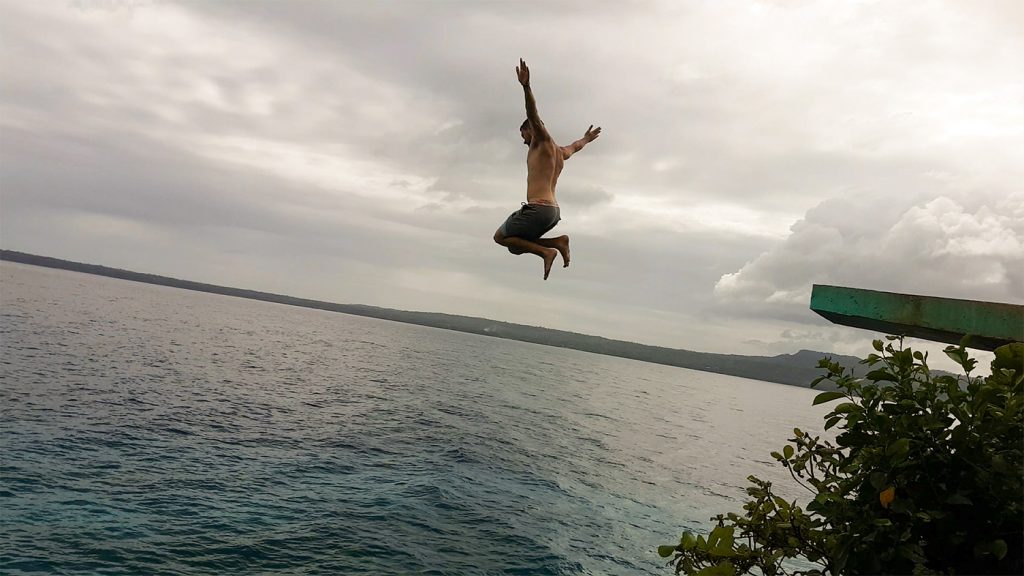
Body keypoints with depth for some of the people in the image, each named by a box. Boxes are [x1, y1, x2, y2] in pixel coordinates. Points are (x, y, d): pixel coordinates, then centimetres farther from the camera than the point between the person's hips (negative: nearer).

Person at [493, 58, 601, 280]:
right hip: (554, 212, 9)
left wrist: (526, 87, -29)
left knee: (500, 237, 4)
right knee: (516, 246, 16)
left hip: (538, 209, -9)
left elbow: (533, 114, -17)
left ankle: (546, 251, -11)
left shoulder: (543, 141, 0)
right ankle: (557, 242, 1)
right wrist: (586, 139, 69)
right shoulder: (561, 153, 24)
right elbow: (575, 146, 47)